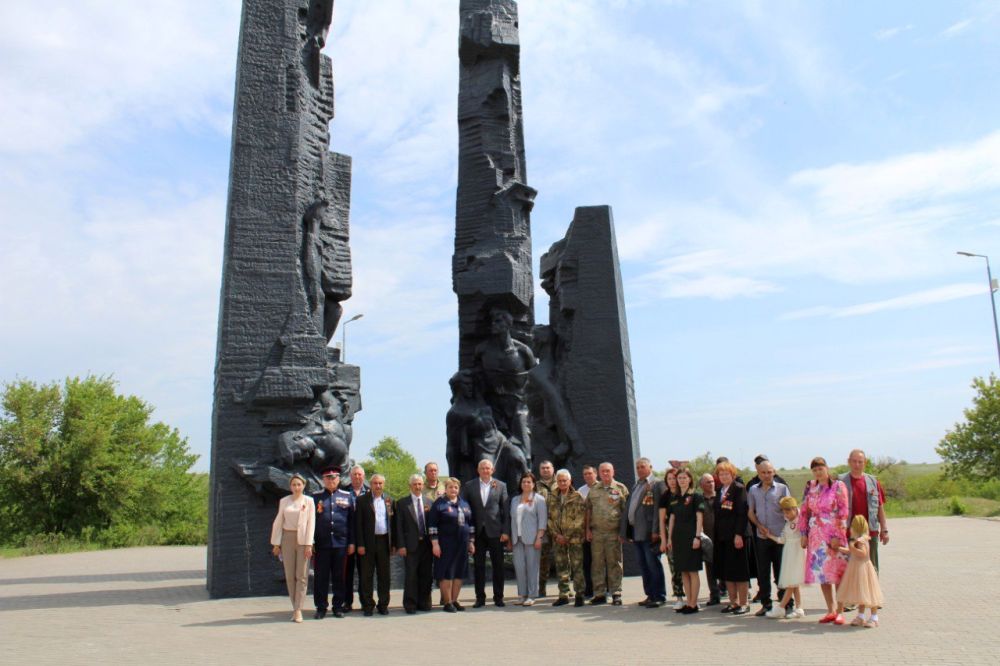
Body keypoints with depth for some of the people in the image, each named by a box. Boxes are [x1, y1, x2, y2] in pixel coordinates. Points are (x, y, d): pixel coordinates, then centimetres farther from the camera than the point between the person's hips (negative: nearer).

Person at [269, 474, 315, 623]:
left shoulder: (309, 501, 0)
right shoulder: (284, 501, 6)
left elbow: (311, 523, -3)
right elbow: (278, 522, 9)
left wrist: (308, 544, -9)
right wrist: (276, 543, 5)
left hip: (302, 540, -2)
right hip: (287, 539, 2)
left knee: (302, 575, -5)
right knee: (290, 575, 4)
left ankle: (298, 609, -2)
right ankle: (295, 607, 13)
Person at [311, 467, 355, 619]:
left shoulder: (348, 497, 8)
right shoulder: (316, 497, 6)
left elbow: (352, 521, 8)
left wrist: (351, 542, 3)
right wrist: (311, 542, -2)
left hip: (341, 543, 1)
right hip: (322, 544, -1)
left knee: (339, 577, 7)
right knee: (320, 577, 3)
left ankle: (338, 606, 16)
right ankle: (321, 608, 11)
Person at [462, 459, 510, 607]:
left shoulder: (501, 486, 5)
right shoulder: (469, 486, 6)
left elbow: (505, 510, 2)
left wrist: (505, 531, -4)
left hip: (495, 531, 0)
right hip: (477, 532, 1)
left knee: (498, 566, 4)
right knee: (479, 566, 6)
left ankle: (498, 597, 14)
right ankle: (480, 598, 14)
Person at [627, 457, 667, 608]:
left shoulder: (657, 484, -6)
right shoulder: (636, 486, 20)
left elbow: (658, 509, -14)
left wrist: (656, 531, -20)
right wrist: (629, 531, 15)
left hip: (649, 532, -8)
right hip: (637, 532, 8)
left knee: (653, 565, -3)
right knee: (643, 566, 11)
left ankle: (659, 597, 5)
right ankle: (650, 595, 19)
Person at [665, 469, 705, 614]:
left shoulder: (696, 497, -2)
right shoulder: (674, 499, 14)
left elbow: (699, 518, -7)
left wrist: (697, 537, -15)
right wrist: (669, 538, 11)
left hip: (691, 538, -6)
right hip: (678, 537, 6)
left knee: (692, 571, -3)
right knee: (684, 572, 8)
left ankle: (693, 604, 1)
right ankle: (688, 602, 13)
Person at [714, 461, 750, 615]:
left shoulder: (739, 488, -7)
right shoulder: (719, 491, 15)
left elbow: (742, 513, -14)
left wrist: (739, 534, -19)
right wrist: (716, 535, 8)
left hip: (736, 536, -7)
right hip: (722, 536, 7)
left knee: (739, 571, -1)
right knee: (726, 571, 9)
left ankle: (743, 604, 7)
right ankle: (733, 602, 17)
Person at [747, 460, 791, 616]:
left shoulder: (782, 488, 2)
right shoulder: (753, 490, 10)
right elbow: (750, 512, 11)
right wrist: (759, 526, -4)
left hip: (780, 536, -3)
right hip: (761, 537, 3)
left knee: (781, 571, 2)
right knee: (762, 572, 6)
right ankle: (765, 603, 16)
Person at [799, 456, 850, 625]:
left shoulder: (838, 486, -4)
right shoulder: (810, 487, 10)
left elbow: (844, 512, -8)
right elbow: (804, 511, 12)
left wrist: (837, 536, -13)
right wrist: (803, 534, 7)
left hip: (834, 535, -5)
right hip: (816, 535, 5)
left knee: (838, 572, -2)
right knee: (821, 572, 6)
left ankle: (840, 611, 5)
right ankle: (831, 610, 15)